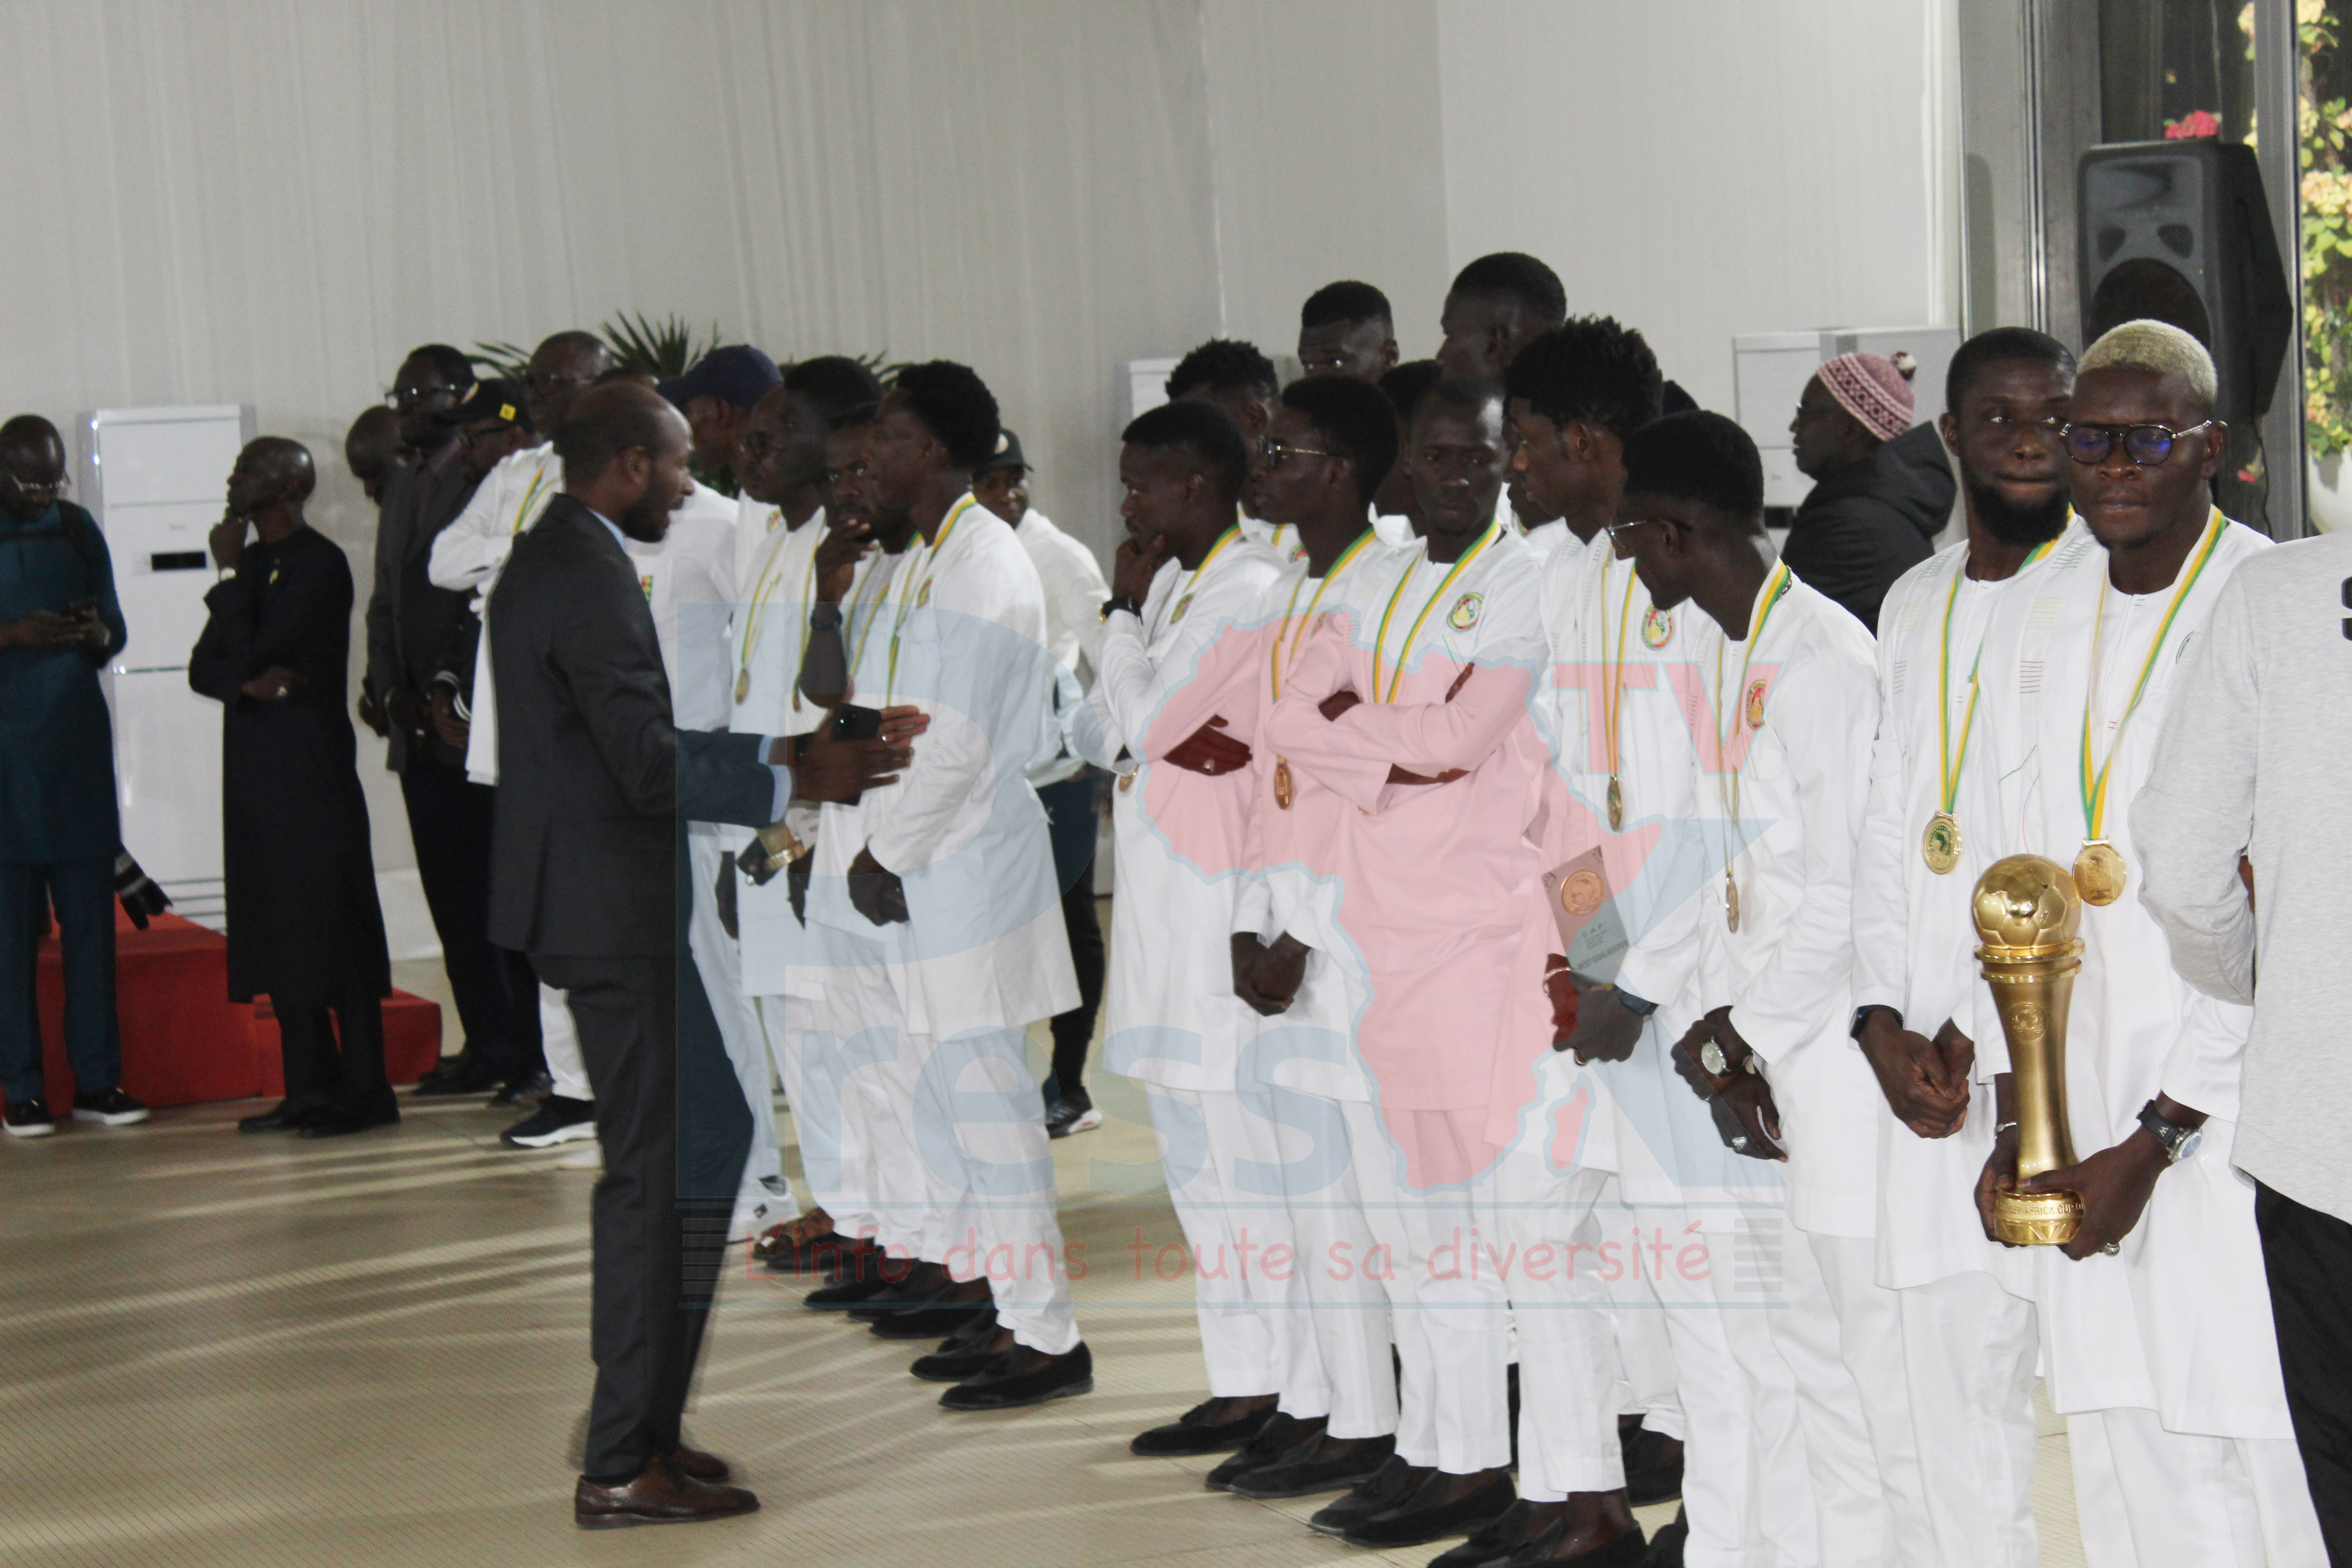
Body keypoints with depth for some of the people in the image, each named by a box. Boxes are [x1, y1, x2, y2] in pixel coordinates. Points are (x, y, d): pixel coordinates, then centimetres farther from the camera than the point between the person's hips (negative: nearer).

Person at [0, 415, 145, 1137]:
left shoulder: (77, 528, 11)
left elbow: (116, 630, 15)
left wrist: (96, 634, -7)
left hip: (78, 740, 3)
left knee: (91, 914, 3)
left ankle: (98, 1079, 7)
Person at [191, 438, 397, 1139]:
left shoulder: (319, 564, -10)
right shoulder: (253, 563, 15)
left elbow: (253, 651, -18)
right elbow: (204, 666, 11)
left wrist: (230, 574, -8)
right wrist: (249, 684, -9)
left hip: (312, 765, -8)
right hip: (256, 763, 9)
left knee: (330, 921, -6)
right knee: (279, 930, 9)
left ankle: (364, 1089, -3)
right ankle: (310, 1087, 14)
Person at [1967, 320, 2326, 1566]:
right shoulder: (2031, 625, 12)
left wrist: (2158, 1138, -13)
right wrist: (2013, 1114, 5)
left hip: (2237, 1101, -5)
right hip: (2082, 1104, 6)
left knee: (2253, 1441, -7)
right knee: (2117, 1444, 9)